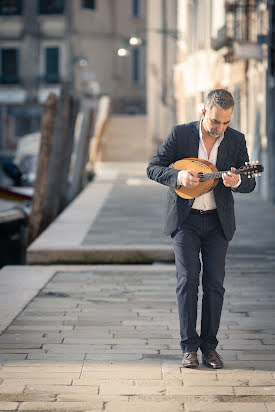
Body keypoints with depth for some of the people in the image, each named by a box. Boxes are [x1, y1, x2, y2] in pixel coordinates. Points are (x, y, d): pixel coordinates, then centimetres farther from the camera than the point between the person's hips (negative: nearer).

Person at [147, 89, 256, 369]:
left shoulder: (236, 140, -2)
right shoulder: (180, 134, -7)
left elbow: (250, 183, -1)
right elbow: (153, 168, -6)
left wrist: (236, 182, -25)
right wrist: (178, 176, -25)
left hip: (218, 220, 2)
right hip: (185, 219, -2)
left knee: (214, 284, -1)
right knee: (187, 280, -9)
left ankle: (209, 347, 8)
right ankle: (189, 348, -2)